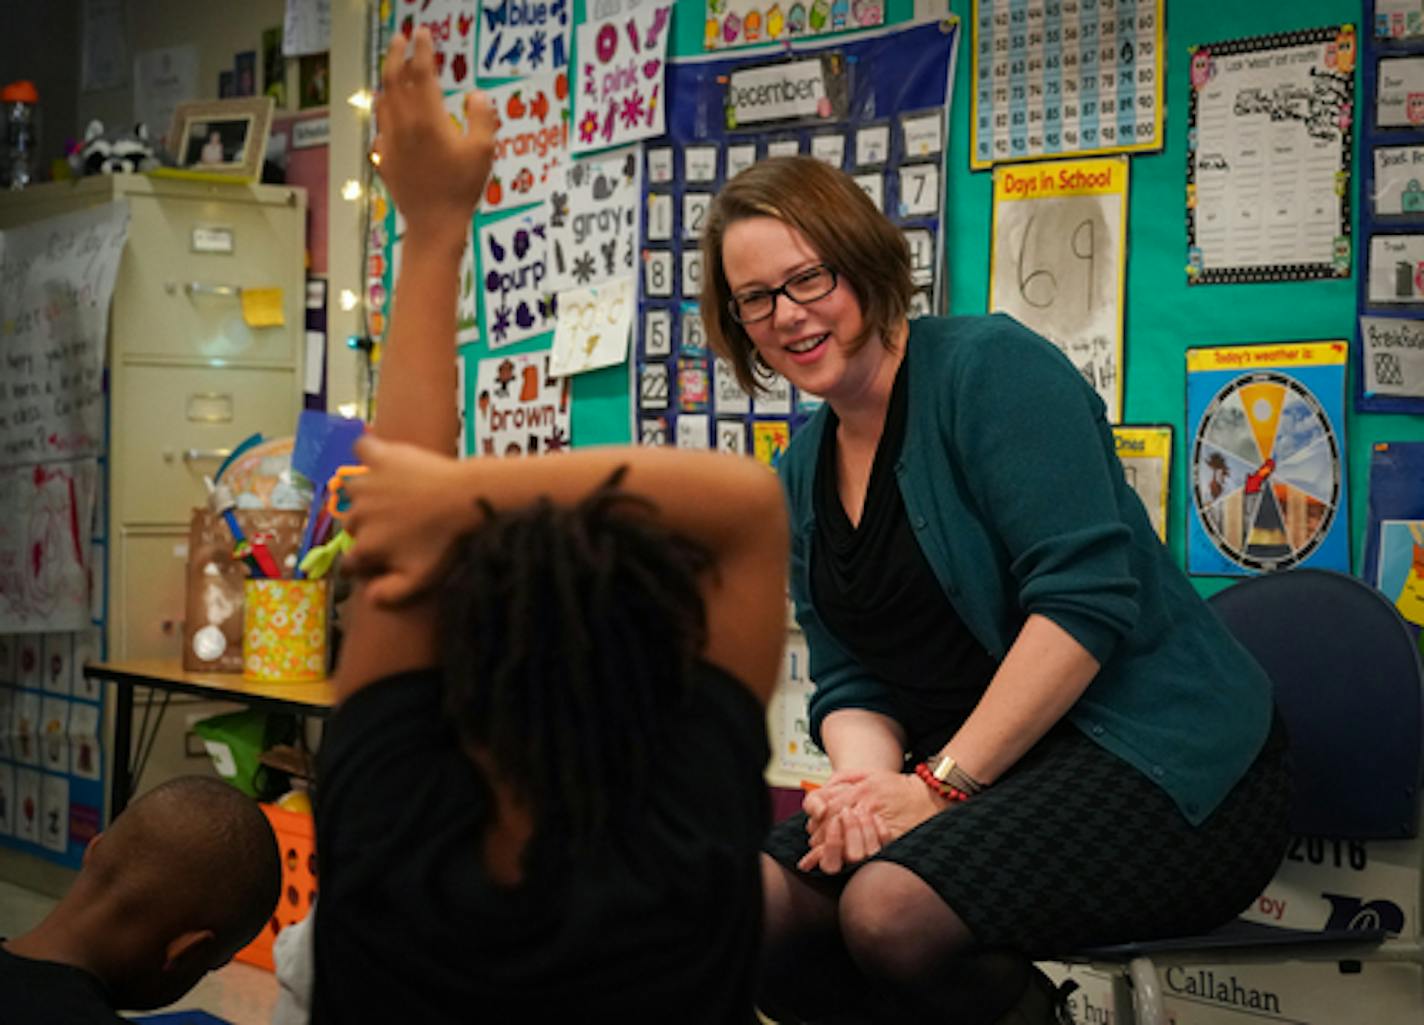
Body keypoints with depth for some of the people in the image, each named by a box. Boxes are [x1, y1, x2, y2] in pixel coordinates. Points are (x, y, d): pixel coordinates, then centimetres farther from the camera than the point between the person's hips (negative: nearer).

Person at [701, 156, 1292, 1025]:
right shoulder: (805, 469, 13)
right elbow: (851, 681, 11)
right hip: (976, 779, 7)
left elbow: (1084, 599, -20)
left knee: (891, 910, -31)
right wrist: (867, 780, -12)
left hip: (1164, 765, -7)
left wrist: (941, 783, -20)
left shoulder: (991, 367, -10)